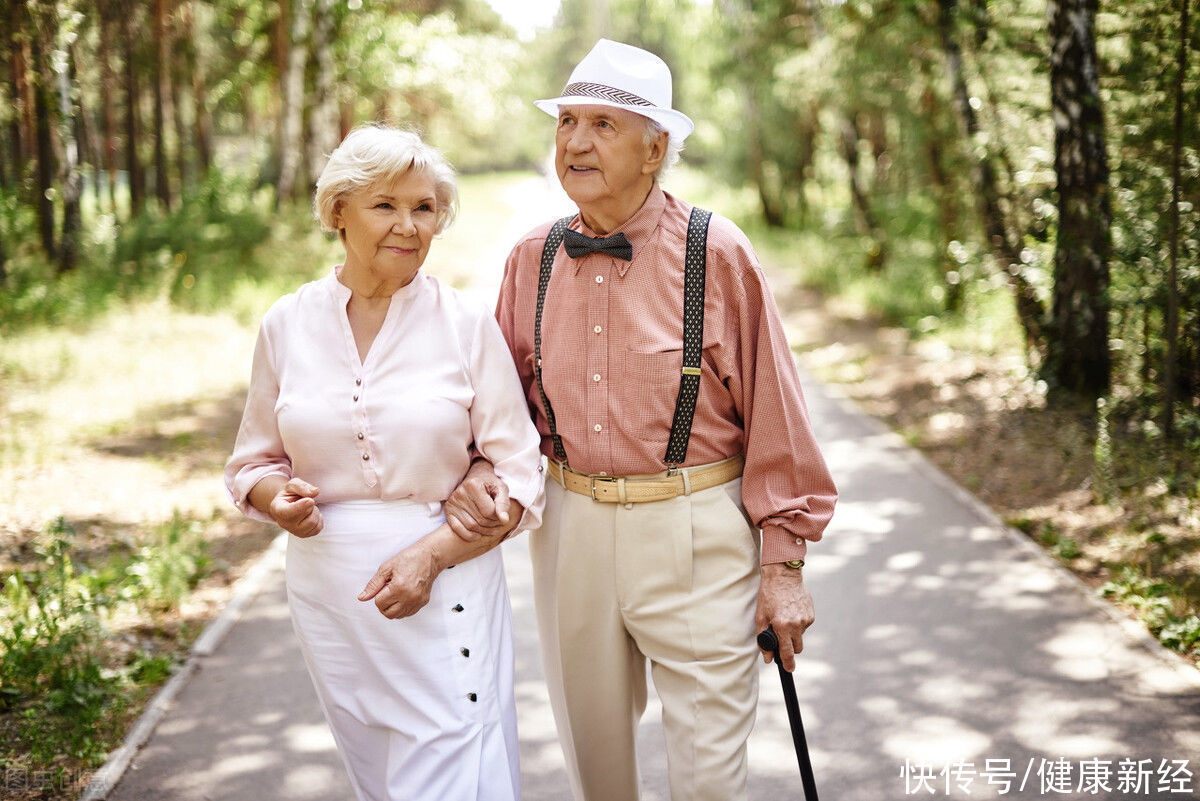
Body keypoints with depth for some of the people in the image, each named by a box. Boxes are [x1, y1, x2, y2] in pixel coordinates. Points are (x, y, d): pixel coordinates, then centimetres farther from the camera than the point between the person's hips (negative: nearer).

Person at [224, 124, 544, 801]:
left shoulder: (468, 325, -4)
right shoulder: (287, 325, 3)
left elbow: (519, 479, -4)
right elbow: (255, 462, 13)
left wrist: (432, 554, -17)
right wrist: (282, 499, -10)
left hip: (447, 586, -2)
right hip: (329, 586, 3)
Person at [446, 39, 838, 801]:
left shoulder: (718, 254, -9)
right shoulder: (533, 259, 3)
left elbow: (773, 416, -7)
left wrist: (784, 564, -6)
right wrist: (482, 469, -7)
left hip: (695, 536, -4)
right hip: (569, 529, 4)